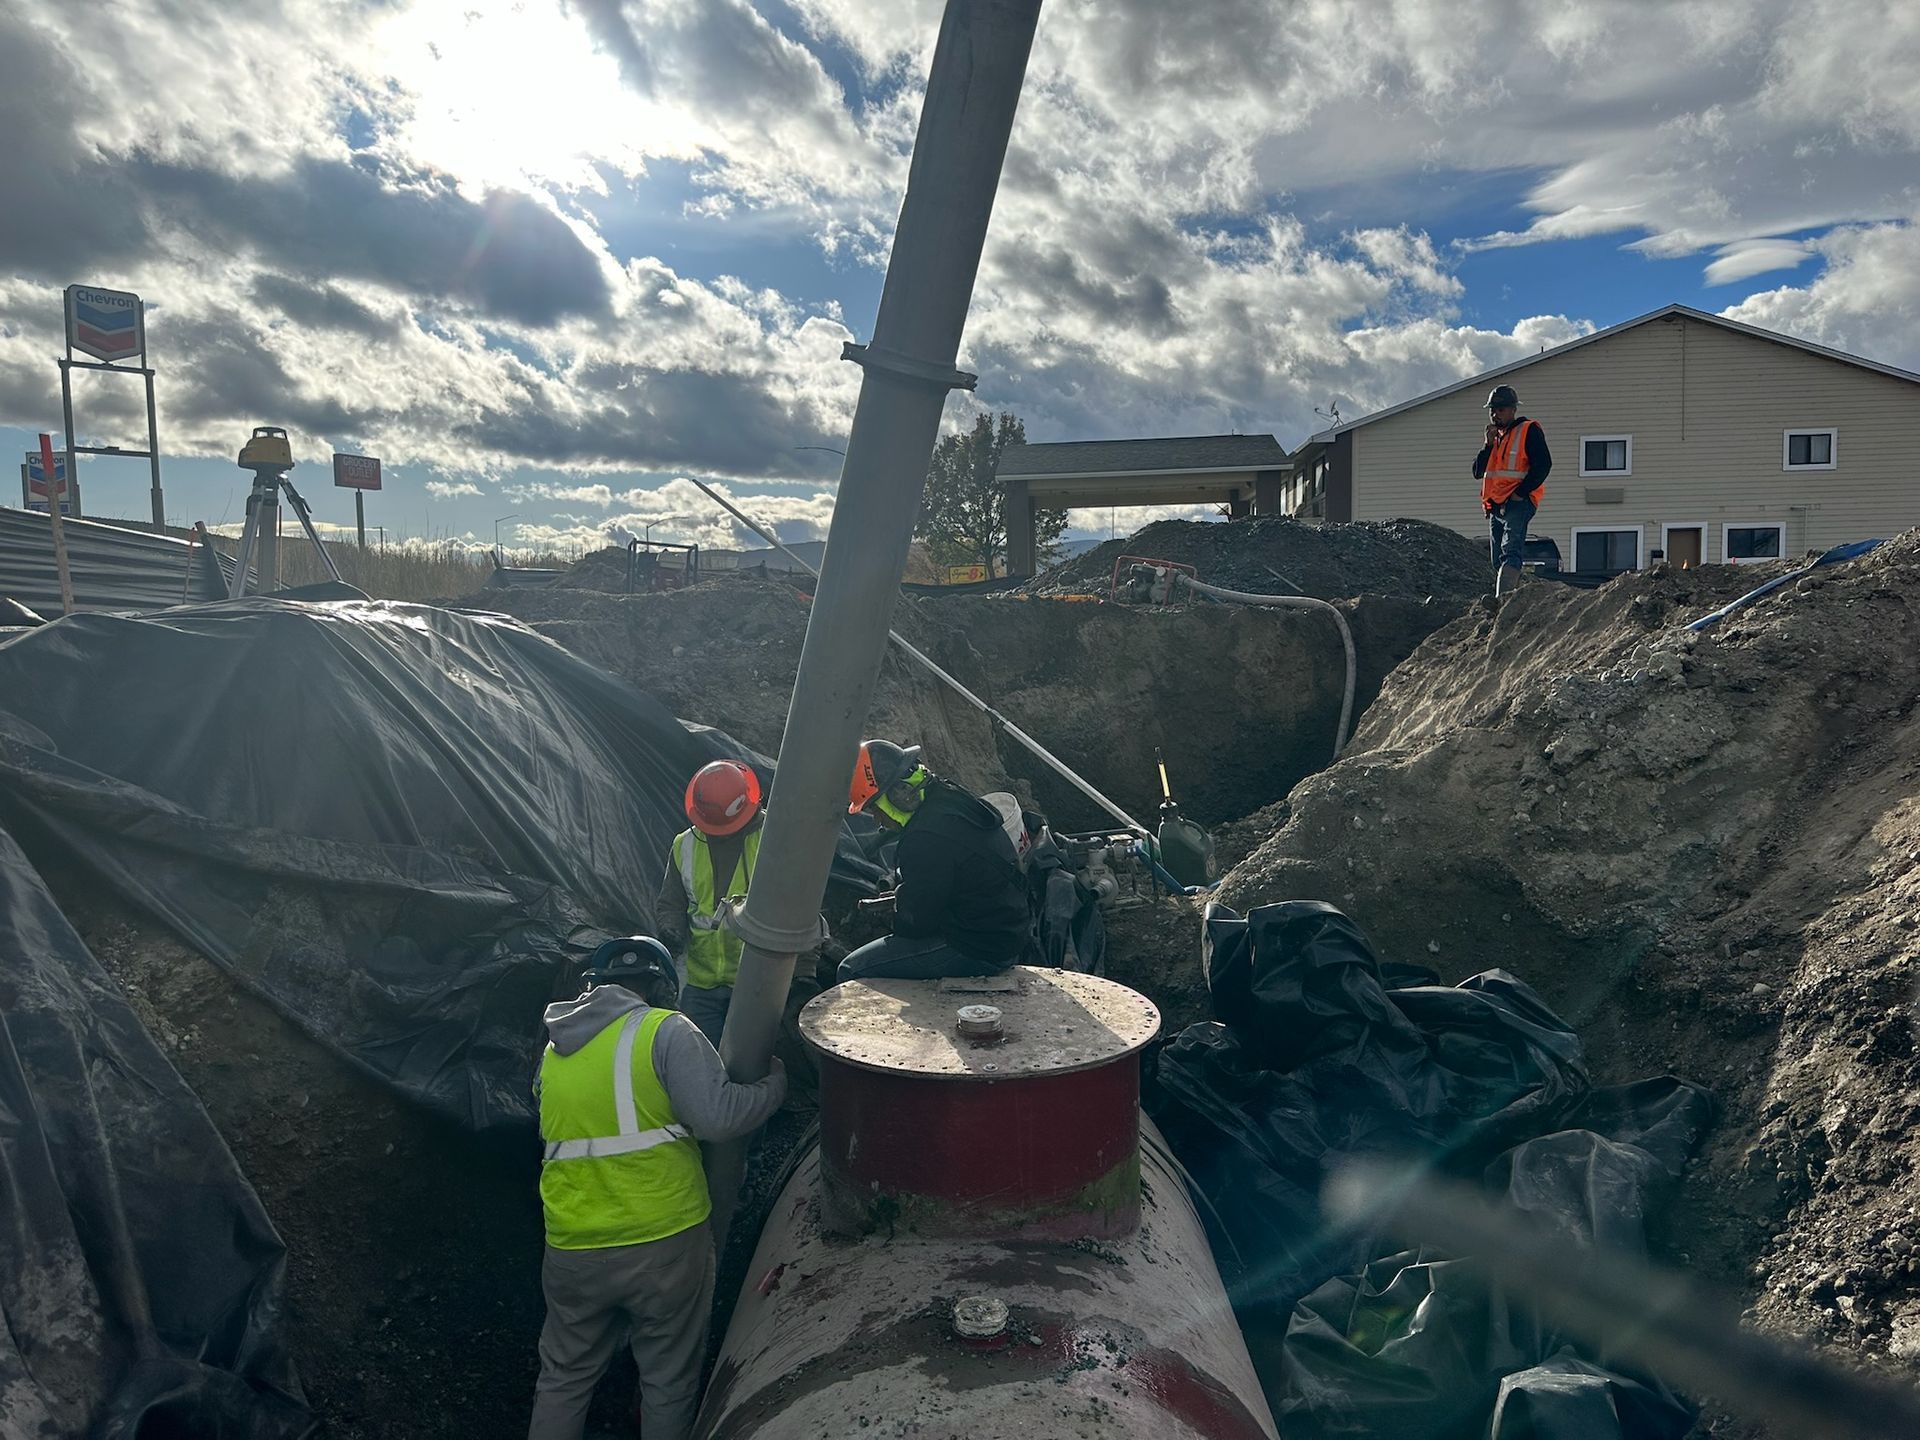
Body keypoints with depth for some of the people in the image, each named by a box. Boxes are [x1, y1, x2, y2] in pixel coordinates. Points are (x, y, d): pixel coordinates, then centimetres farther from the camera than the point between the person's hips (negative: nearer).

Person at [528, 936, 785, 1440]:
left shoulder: (556, 1047, 8)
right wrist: (775, 1083, -2)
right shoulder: (665, 1031, -11)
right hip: (665, 1244, -4)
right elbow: (718, 1115, -20)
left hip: (573, 1250, 5)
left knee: (563, 1379, 23)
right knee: (669, 1383, 15)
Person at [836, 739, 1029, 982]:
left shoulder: (927, 839, -26)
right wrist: (900, 897, 13)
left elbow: (915, 921, -15)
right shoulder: (950, 798, 5)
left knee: (853, 970, -9)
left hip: (979, 953, -10)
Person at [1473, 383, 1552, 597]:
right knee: (1498, 561, 7)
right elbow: (1477, 472, 14)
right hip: (1495, 507, 8)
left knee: (1510, 553, -22)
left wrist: (1521, 493, -16)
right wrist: (1488, 444, 1)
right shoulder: (1495, 435, 21)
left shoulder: (1529, 430, -1)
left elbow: (1543, 464, -11)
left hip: (1518, 504, -8)